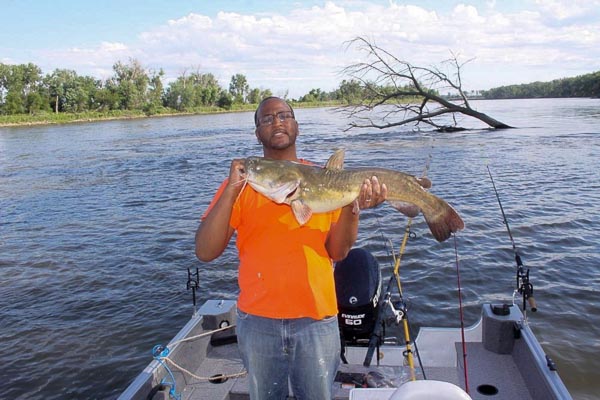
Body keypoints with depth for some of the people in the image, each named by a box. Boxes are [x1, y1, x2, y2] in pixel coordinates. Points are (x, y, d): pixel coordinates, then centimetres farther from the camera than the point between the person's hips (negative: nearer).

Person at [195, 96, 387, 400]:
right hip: (257, 318, 0)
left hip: (317, 317, 0)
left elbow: (337, 251, -2)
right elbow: (205, 252, -12)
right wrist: (232, 190, -21)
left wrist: (353, 208, -18)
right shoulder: (243, 181, -2)